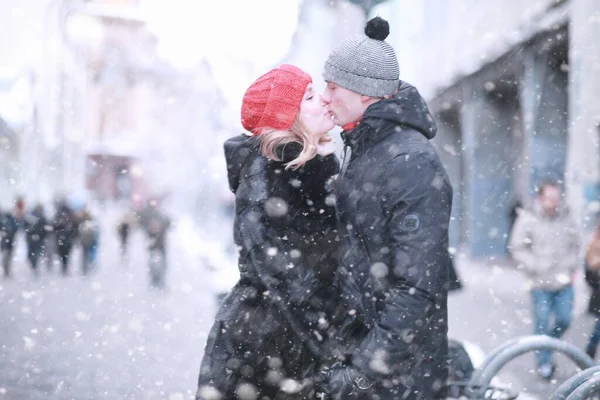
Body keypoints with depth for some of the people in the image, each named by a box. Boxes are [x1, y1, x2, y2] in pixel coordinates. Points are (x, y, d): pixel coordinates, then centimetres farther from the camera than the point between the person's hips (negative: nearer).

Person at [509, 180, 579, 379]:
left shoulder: (566, 219, 4)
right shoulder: (528, 219, -6)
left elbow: (575, 245, 15)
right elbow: (517, 249, -3)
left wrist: (571, 268, 3)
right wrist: (536, 269, -10)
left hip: (564, 281, 3)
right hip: (541, 283, -3)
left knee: (564, 320, 6)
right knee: (542, 323, 2)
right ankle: (544, 362, 17)